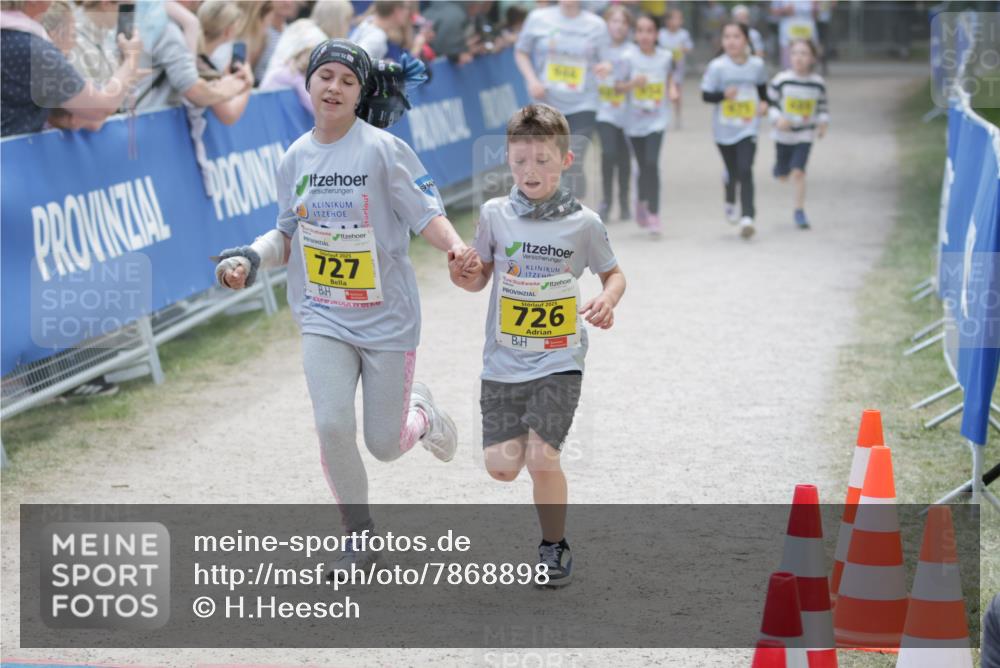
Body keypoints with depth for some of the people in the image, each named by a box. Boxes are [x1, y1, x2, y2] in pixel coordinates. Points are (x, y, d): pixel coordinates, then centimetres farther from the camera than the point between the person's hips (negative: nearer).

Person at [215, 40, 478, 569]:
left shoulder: (383, 150, -11)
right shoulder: (295, 158, 3)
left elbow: (426, 215, -13)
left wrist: (456, 248, -32)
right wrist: (251, 258, -3)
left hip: (387, 318, -3)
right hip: (323, 317, 3)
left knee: (385, 445, 3)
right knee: (333, 427, -15)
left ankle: (420, 413, 41)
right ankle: (359, 535, 8)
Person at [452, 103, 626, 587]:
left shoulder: (583, 223, -6)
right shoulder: (496, 214, -1)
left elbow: (613, 274, 9)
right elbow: (480, 278, 10)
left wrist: (608, 299, -13)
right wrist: (463, 274, -13)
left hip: (559, 361, -2)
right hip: (504, 360, 2)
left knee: (541, 458, -15)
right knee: (502, 465, -4)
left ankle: (554, 548, 8)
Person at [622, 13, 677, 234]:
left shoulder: (666, 57, -2)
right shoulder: (629, 57, -6)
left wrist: (672, 90, -4)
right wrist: (633, 83, -23)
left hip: (657, 119, -1)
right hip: (635, 119, 1)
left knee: (652, 163, -16)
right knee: (643, 165, 9)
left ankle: (653, 213, -10)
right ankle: (642, 202, 37)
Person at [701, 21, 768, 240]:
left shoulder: (757, 65, -1)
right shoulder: (717, 66, -10)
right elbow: (706, 95, -9)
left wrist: (764, 102, 3)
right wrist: (724, 95, -26)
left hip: (748, 129, 0)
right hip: (724, 129, 0)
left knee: (745, 171, -14)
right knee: (732, 172, 14)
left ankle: (747, 217, -17)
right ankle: (730, 204, 46)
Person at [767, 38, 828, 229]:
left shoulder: (818, 83, -5)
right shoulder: (781, 80, -11)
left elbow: (823, 105, 10)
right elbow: (770, 102, -4)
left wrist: (823, 122, -5)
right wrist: (777, 118, -20)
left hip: (805, 136, -1)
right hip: (784, 134, 1)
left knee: (798, 171, -14)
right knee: (782, 175, 13)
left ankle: (799, 211, -3)